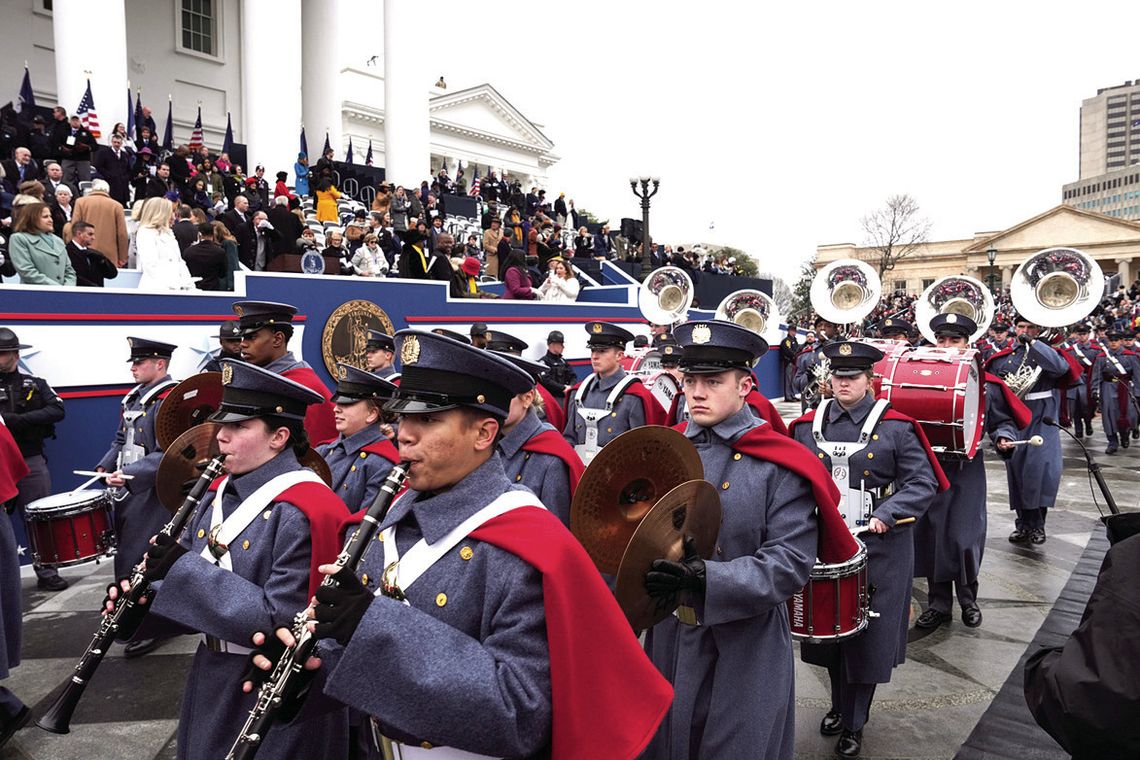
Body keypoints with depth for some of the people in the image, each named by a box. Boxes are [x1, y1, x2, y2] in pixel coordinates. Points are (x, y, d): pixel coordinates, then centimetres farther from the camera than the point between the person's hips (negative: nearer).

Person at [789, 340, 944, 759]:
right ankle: (839, 706, 38)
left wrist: (887, 514, -22)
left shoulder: (895, 426, -7)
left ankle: (854, 725, 24)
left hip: (879, 549, -3)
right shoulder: (808, 425, 2)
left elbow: (923, 482, -9)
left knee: (867, 636, 7)